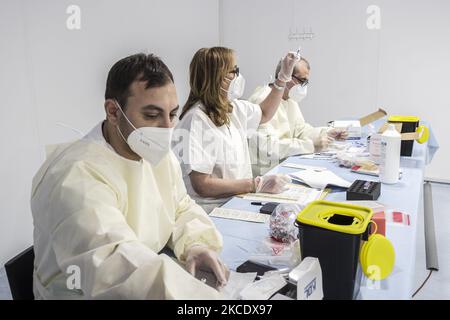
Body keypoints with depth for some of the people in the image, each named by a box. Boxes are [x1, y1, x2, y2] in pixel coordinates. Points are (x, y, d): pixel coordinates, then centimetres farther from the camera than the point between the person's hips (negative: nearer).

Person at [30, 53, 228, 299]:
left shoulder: (158, 154, -1)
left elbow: (181, 207, 9)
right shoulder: (76, 176, -27)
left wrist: (195, 245, -11)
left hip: (149, 284, 7)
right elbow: (116, 268, -38)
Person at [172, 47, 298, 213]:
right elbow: (202, 185, -22)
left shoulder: (233, 107, 6)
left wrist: (283, 77, 19)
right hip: (215, 210, -8)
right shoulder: (197, 120, -19)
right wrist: (257, 184, -22)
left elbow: (264, 114, 28)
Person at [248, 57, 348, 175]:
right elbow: (268, 147, -28)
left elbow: (299, 128, 18)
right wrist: (312, 144, -26)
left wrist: (327, 133, 1)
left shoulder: (290, 99, 12)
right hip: (265, 169, -9)